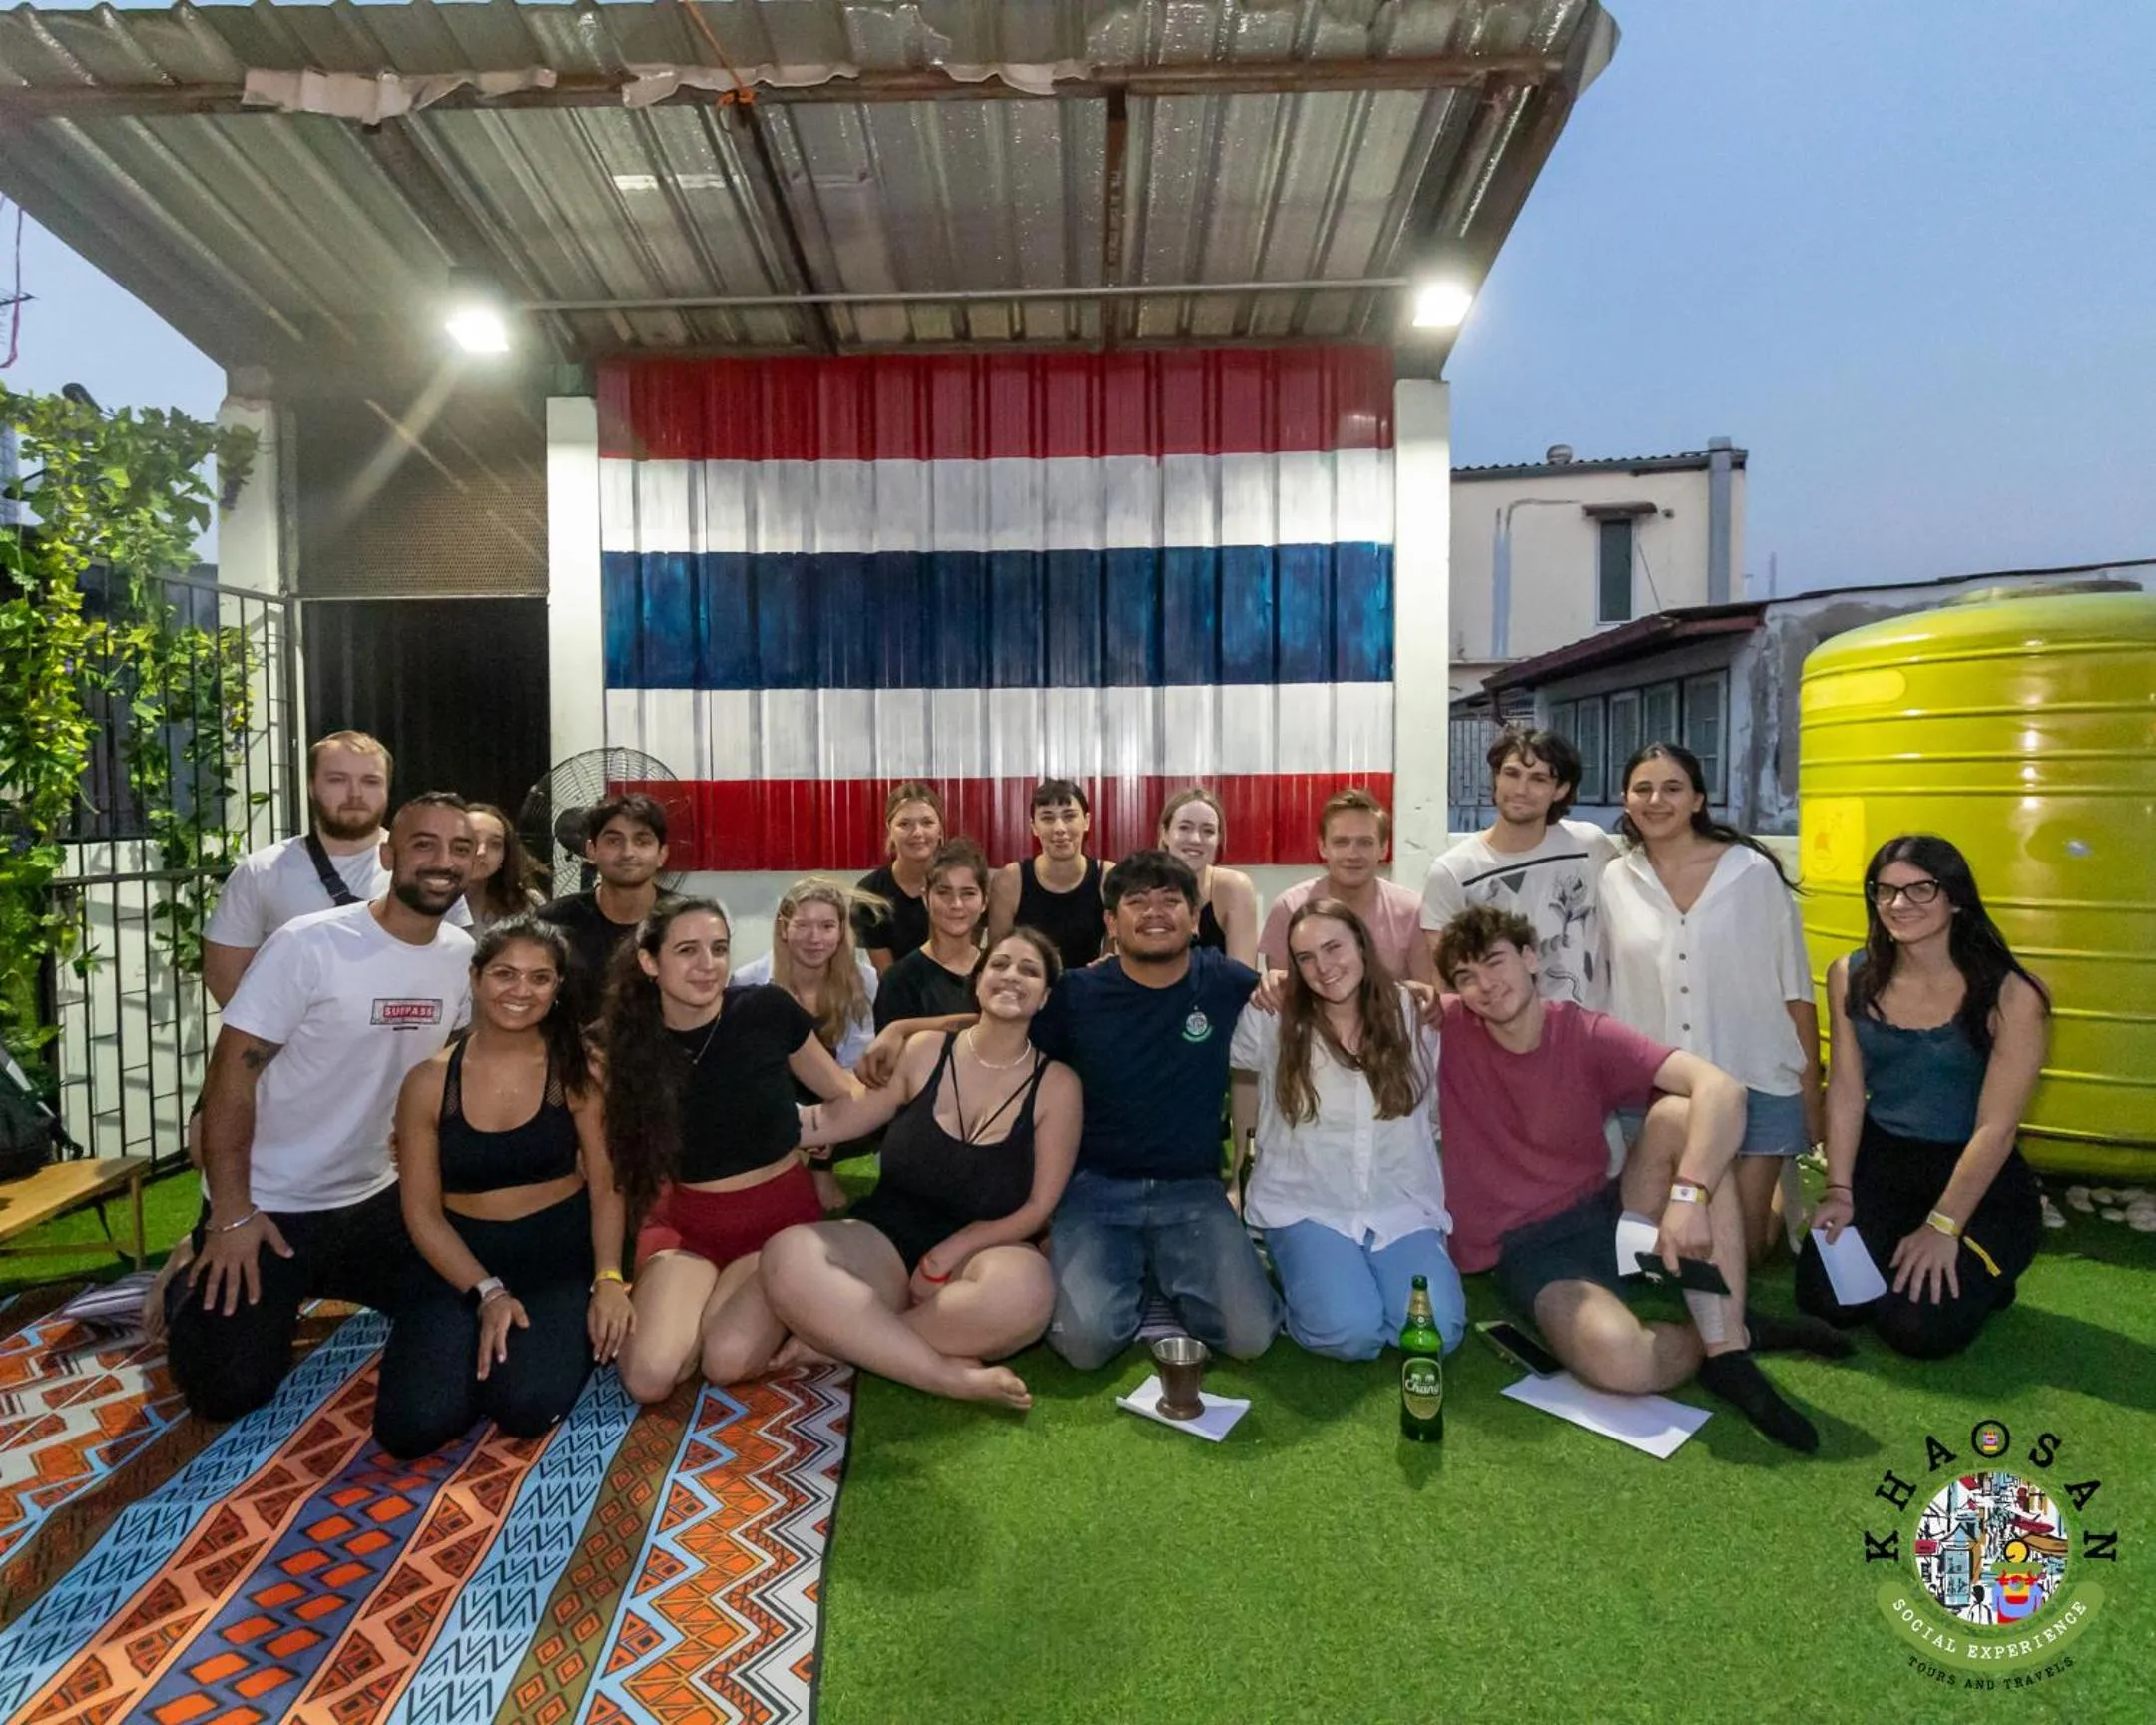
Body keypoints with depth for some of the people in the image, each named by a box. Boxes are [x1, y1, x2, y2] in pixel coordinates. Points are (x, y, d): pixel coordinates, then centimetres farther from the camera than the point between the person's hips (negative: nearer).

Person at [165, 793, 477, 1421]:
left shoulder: (463, 956, -5)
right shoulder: (310, 945, -22)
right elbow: (232, 1072, -18)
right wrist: (231, 1215, -19)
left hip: (374, 1197, 5)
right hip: (269, 1203, -5)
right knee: (229, 1389, -6)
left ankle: (313, 1280, 30)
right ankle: (193, 1286, 25)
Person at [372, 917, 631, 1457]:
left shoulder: (577, 1070, -4)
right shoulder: (428, 1082, -2)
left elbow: (604, 1185, -4)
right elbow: (422, 1213, -1)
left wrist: (608, 1278, -19)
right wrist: (488, 1292, -14)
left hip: (561, 1256, -2)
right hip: (463, 1262, 2)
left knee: (525, 1406, -25)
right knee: (410, 1426, -18)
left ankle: (562, 1337, 9)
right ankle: (486, 1337, 12)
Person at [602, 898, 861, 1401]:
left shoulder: (767, 1011, -13)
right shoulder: (629, 1045, -7)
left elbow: (845, 1095, 1)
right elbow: (623, 1164, 3)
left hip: (780, 1214, -2)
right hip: (685, 1222, 2)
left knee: (727, 1361, -24)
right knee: (648, 1377, -18)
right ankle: (701, 1302, 12)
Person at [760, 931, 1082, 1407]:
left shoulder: (1056, 1084, -2)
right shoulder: (925, 1051, 2)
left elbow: (1038, 1207, -2)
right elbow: (833, 1120, 7)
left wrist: (947, 1255, -11)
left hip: (984, 1250, -1)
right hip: (889, 1237, 1)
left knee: (1024, 1287, -38)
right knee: (788, 1255, -31)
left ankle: (835, 1338, -20)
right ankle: (950, 1374, -26)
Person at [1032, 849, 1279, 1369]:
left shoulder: (1229, 985, -5)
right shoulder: (1075, 994, -6)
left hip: (1193, 1192, 1)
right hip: (1096, 1190, -1)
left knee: (1250, 1336, -15)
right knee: (1085, 1340, -21)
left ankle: (1163, 1276, 15)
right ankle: (1129, 1275, 13)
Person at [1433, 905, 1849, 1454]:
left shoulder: (1588, 1036, -8)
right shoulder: (1447, 1031, -8)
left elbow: (1721, 1088, -21)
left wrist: (1688, 1194, -36)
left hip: (1607, 1215, 3)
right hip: (1528, 1249, -3)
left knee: (1679, 1114, -26)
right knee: (1619, 1360, -36)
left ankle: (1725, 1344, -23)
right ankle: (1742, 1331, -2)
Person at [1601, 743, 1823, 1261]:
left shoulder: (1753, 872, -5)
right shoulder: (1614, 882, -1)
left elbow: (1795, 990, -1)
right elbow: (1601, 992, 6)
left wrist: (1812, 1097, 1)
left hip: (1755, 1084, -2)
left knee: (1741, 1247, 4)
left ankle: (1780, 1192, 36)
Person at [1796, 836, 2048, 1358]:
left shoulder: (2011, 996, -17)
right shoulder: (1851, 977, -4)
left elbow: (1996, 1128, -15)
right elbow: (1846, 1091, -1)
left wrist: (1943, 1227, -15)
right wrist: (1839, 1191, -4)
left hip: (1978, 1179, -3)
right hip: (1878, 1163, 3)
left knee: (1919, 1328, -13)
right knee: (1826, 1300, -10)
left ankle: (1982, 1273, 19)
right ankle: (1897, 1247, 21)